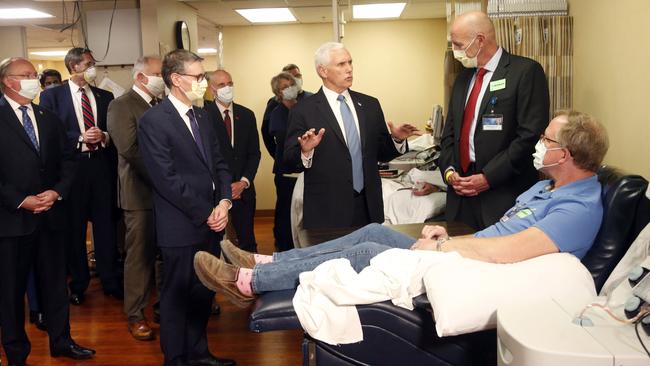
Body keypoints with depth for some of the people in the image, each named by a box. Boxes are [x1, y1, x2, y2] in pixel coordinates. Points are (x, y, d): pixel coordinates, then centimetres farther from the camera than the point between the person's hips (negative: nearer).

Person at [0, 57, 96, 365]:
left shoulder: (49, 119, 12)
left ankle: (61, 341, 27)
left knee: (55, 281, 13)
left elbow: (67, 160, 10)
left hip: (50, 215, 5)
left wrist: (57, 192, -5)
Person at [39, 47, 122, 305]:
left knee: (106, 224, 5)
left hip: (101, 166, 2)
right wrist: (80, 138, -15)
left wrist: (103, 137, -11)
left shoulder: (105, 96, 11)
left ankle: (111, 281, 18)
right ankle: (78, 284, 21)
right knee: (74, 227, 7)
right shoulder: (52, 95, 1)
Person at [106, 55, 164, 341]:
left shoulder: (161, 105, 13)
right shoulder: (121, 106, -9)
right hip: (141, 192, -6)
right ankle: (135, 315, 16)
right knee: (140, 254, 3)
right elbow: (129, 149, -19)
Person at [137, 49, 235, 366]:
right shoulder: (152, 121, -12)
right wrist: (206, 213, -14)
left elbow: (219, 164, 13)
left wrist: (224, 202, -4)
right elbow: (168, 179, -17)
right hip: (181, 228, -7)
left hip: (211, 222, 7)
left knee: (204, 292, 16)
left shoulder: (202, 117, 12)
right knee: (177, 295, 8)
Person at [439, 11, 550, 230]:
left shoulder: (526, 71, -7)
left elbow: (531, 135, -14)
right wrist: (448, 170, 1)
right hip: (461, 192, 6)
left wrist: (487, 178, -14)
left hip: (504, 195, -6)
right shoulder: (464, 77, 16)